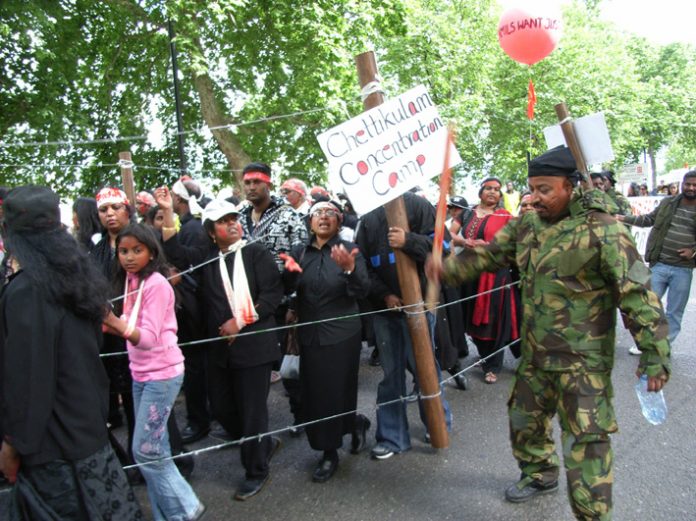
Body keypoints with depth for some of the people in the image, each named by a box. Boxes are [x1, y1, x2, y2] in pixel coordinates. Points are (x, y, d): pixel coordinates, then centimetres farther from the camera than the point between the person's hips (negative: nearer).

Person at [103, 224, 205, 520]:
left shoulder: (156, 283, -17)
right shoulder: (130, 281, 7)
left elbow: (148, 338, -24)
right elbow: (130, 331, 9)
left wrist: (113, 321, -37)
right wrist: (108, 325, -7)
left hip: (162, 375, -7)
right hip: (140, 374, 8)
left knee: (145, 451, -2)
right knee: (154, 449, 12)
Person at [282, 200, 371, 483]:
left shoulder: (349, 250, -5)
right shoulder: (299, 253, 6)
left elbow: (362, 291, -13)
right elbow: (287, 290, 4)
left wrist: (349, 269, -32)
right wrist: (289, 272, -16)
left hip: (342, 334, -3)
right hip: (310, 333, 4)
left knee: (337, 393, 1)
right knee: (313, 393, 6)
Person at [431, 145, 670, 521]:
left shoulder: (601, 230, -18)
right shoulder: (527, 225, 3)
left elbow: (639, 296, -18)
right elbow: (488, 254, 11)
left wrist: (655, 357, -19)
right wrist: (447, 268, -5)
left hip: (582, 360, -7)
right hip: (535, 353, 8)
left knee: (585, 442, -3)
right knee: (524, 418, 23)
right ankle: (540, 474, 49)